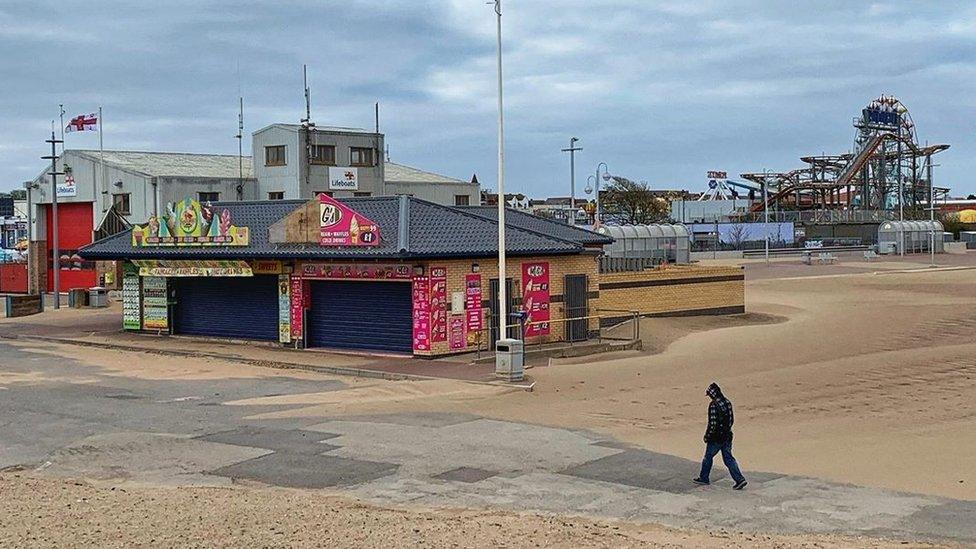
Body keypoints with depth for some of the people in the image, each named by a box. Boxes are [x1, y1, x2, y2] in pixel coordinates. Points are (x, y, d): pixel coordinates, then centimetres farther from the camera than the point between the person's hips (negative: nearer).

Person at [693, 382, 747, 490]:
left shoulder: (713, 405, -20)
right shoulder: (727, 402, 5)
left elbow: (712, 423, -22)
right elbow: (732, 420, 13)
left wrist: (707, 436, -10)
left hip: (716, 438, -7)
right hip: (727, 436, 7)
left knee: (708, 457, 12)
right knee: (728, 458, 9)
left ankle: (703, 478, 25)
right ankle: (740, 479, -1)